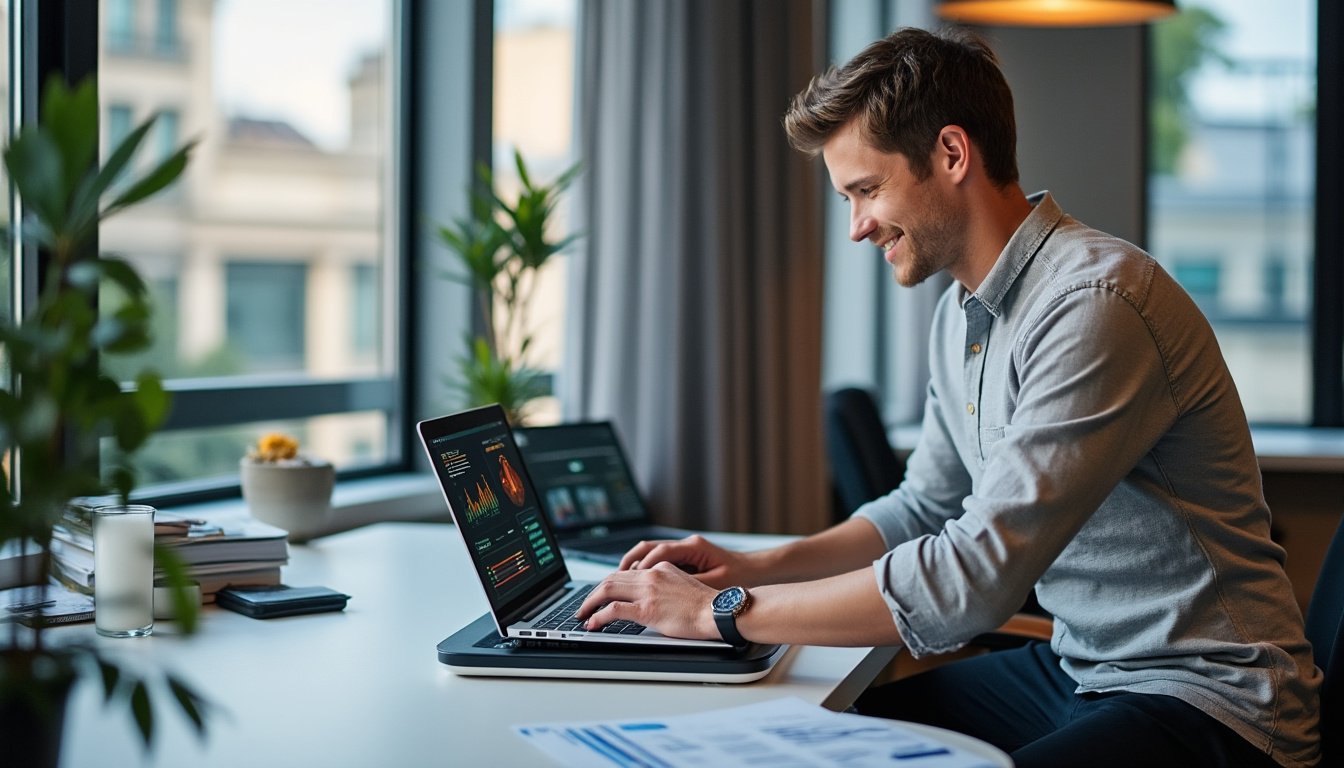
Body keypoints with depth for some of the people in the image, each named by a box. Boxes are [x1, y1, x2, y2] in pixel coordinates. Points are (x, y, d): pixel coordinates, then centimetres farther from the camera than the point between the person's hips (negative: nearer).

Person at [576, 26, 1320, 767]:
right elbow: (923, 509, 22)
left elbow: (972, 580, -28)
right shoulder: (962, 315, 9)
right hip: (1075, 670, 9)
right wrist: (754, 567, 6)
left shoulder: (1095, 303, -23)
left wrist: (724, 611, -20)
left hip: (1204, 702, -9)